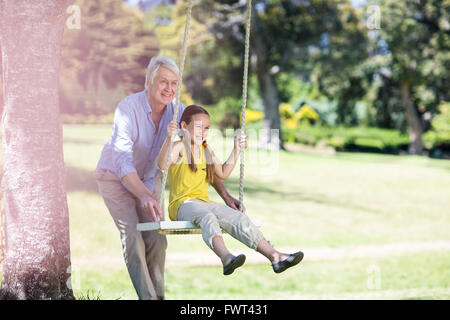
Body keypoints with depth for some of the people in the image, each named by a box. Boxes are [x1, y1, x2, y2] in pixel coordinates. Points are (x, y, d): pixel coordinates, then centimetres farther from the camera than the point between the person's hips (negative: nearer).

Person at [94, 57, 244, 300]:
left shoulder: (177, 111, -15)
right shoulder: (127, 109, -30)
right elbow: (122, 161, -41)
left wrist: (225, 195, -20)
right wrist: (144, 196, -56)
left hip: (148, 179, 4)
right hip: (115, 178, -4)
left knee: (156, 240, -5)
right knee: (133, 237, -17)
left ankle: (158, 295, 6)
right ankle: (146, 297, -16)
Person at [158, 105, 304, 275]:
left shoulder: (206, 150, 20)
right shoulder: (180, 146, -4)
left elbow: (223, 173, 28)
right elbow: (162, 164, -24)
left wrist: (236, 150, 22)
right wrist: (169, 138, -38)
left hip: (204, 202, 7)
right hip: (182, 204, -7)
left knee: (239, 218, -14)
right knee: (208, 218, -39)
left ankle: (274, 256, -21)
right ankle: (226, 257, -62)